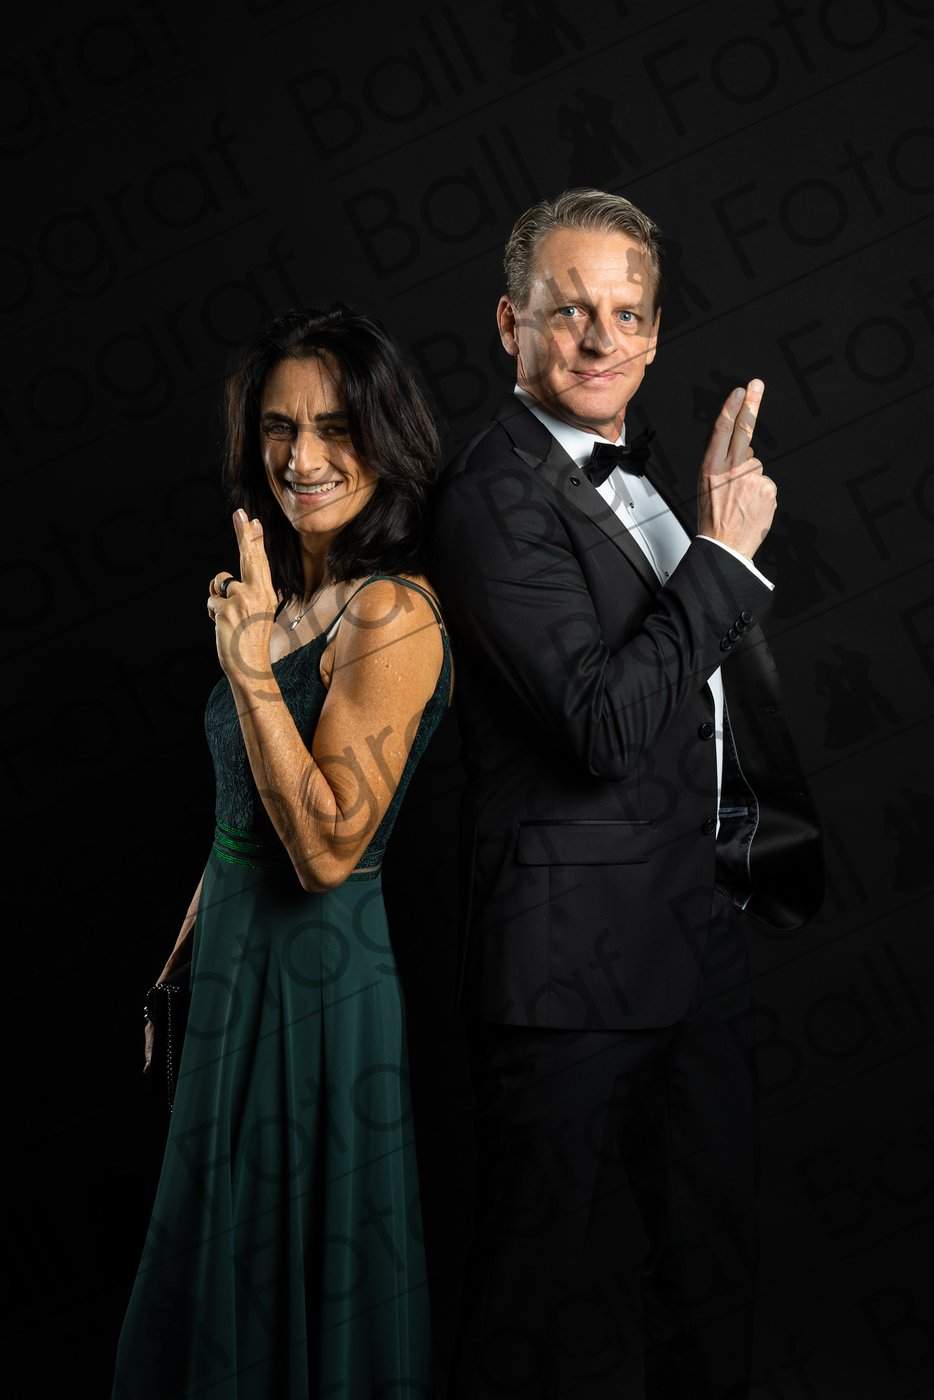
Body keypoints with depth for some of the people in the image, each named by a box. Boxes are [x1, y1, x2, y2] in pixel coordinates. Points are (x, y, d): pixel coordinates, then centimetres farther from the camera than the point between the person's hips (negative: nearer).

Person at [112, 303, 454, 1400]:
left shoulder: (392, 615, -20)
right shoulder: (281, 592, 6)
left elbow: (328, 847, -24)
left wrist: (248, 666, -27)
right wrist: (188, 950, 16)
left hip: (324, 974, -8)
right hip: (239, 960, 8)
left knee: (311, 1291, 10)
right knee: (227, 1274, 23)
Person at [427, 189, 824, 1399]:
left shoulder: (647, 473, 11)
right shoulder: (495, 495, -17)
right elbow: (606, 725, -26)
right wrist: (722, 553, -21)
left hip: (702, 923, 9)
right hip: (579, 948, -8)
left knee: (708, 1235, 22)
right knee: (555, 1267, 8)